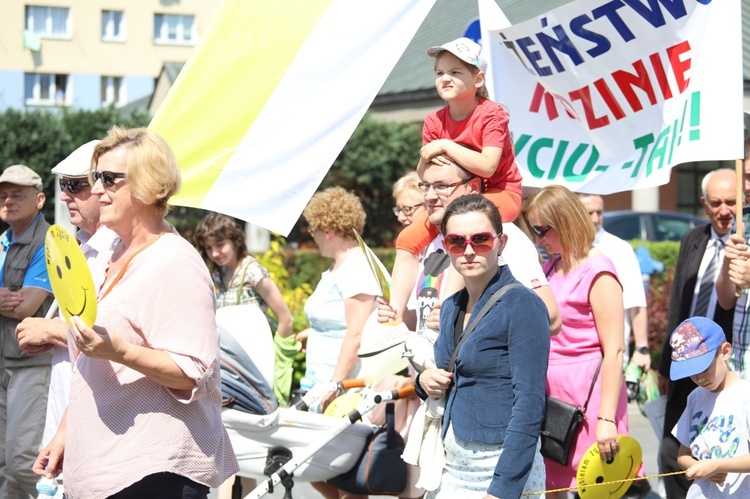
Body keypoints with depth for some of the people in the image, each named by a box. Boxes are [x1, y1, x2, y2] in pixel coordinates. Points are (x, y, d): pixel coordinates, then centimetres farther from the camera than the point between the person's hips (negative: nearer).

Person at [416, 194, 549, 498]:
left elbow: (529, 406, -18)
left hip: (504, 470, -7)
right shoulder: (451, 308, 9)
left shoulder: (522, 305, -13)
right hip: (452, 470, 7)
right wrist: (426, 381, 0)